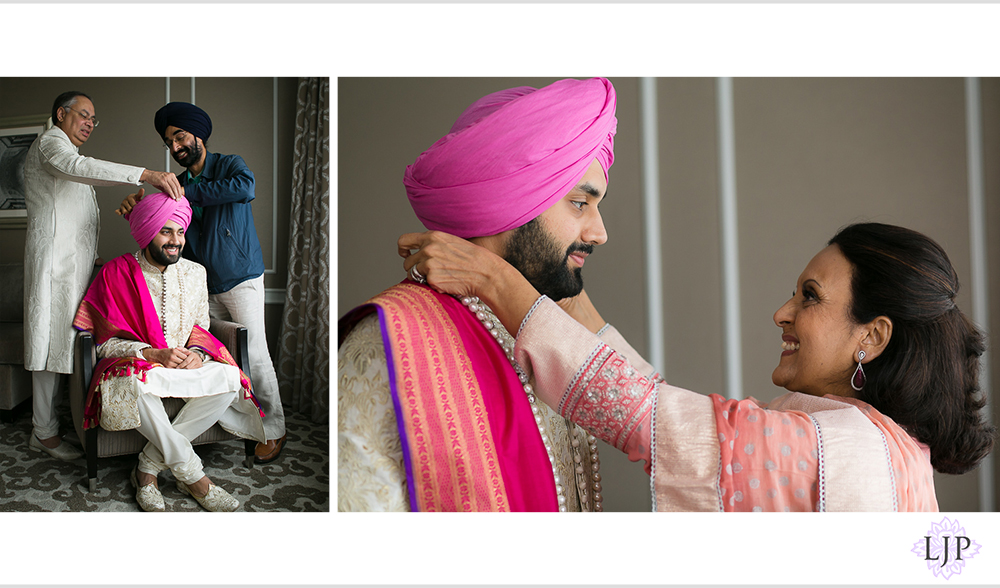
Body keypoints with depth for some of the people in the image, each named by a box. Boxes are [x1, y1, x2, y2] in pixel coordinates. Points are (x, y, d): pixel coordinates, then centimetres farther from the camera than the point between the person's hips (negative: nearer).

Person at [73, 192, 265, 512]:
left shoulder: (194, 273, 7)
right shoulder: (116, 273, -5)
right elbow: (107, 343, -7)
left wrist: (197, 352, -11)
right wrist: (156, 354, -23)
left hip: (187, 366, 4)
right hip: (136, 365, -3)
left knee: (228, 378, -28)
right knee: (135, 385, -40)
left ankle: (149, 466, -23)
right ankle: (192, 477, -27)